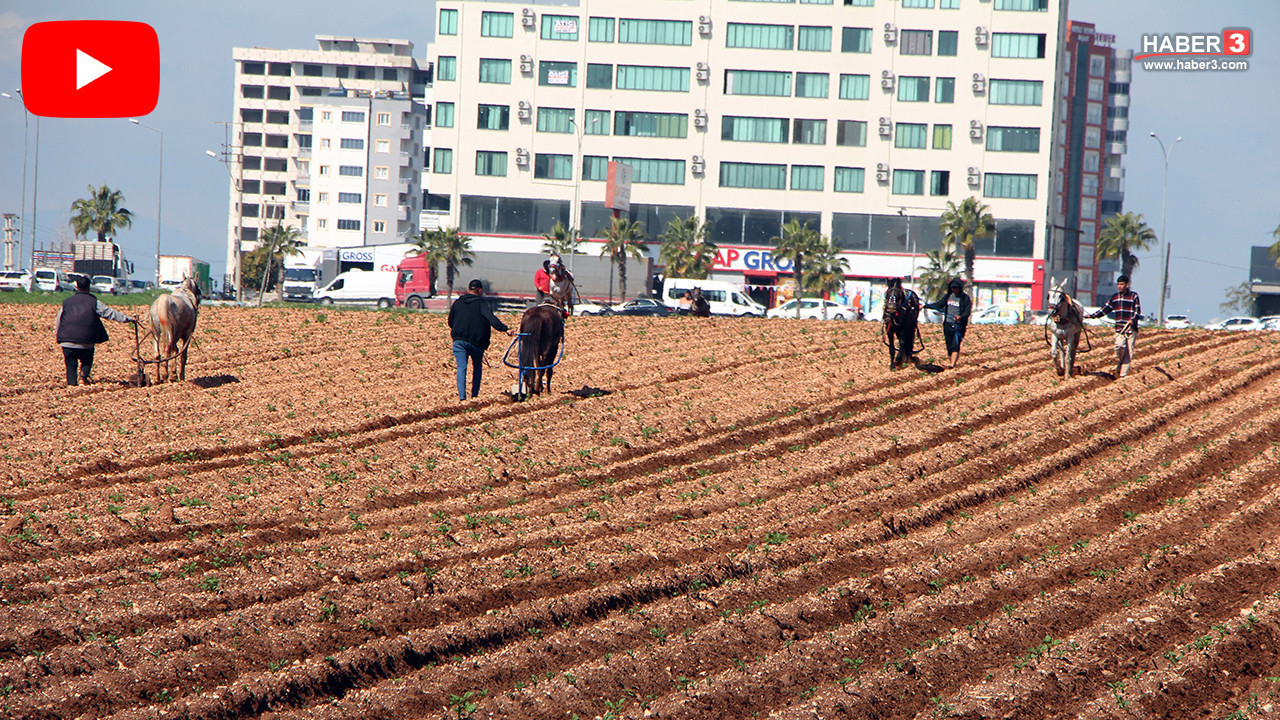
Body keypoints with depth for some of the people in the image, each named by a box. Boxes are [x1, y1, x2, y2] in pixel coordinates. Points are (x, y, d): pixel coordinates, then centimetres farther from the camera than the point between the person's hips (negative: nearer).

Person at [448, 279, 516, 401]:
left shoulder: (457, 303, 10)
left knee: (461, 368, -1)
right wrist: (505, 329, -30)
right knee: (477, 367, 18)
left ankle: (462, 396, -17)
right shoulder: (481, 303, -4)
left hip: (459, 340, 2)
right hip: (476, 341, -2)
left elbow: (450, 321, 23)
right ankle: (474, 395, 17)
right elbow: (491, 318, -21)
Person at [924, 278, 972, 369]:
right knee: (949, 346, 6)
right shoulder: (948, 296, 10)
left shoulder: (965, 298, -4)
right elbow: (938, 305, 16)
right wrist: (925, 305, 8)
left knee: (955, 345, -13)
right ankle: (953, 361, 15)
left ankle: (952, 365, -19)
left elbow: (967, 312, -10)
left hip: (959, 325, -5)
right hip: (948, 324, 5)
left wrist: (961, 317, -30)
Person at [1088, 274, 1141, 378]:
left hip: (1131, 328, -2)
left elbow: (1138, 311, -3)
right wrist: (1093, 315, 9)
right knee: (1120, 346, -22)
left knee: (1129, 351, -2)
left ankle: (1123, 374, 3)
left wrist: (1133, 320, -21)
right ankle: (1118, 366, 1)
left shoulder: (1133, 296, 3)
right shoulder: (1115, 297, 14)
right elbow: (1106, 308, 18)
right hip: (1119, 328, 2)